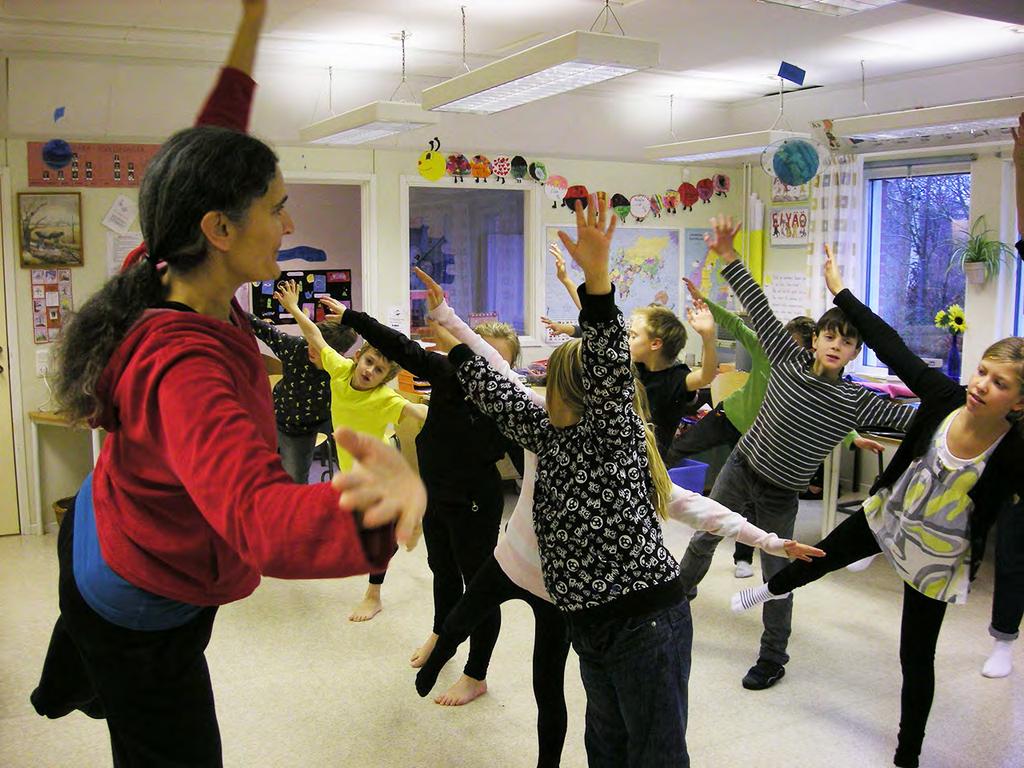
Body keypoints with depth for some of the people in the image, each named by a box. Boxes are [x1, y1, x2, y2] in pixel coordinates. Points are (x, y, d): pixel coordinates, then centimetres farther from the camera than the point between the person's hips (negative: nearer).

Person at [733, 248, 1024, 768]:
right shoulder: (944, 396, -22)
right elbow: (890, 347, -18)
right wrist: (840, 291, -15)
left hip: (937, 557, -4)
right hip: (887, 515, 4)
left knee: (916, 657, 9)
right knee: (820, 557, 28)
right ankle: (772, 588, 65)